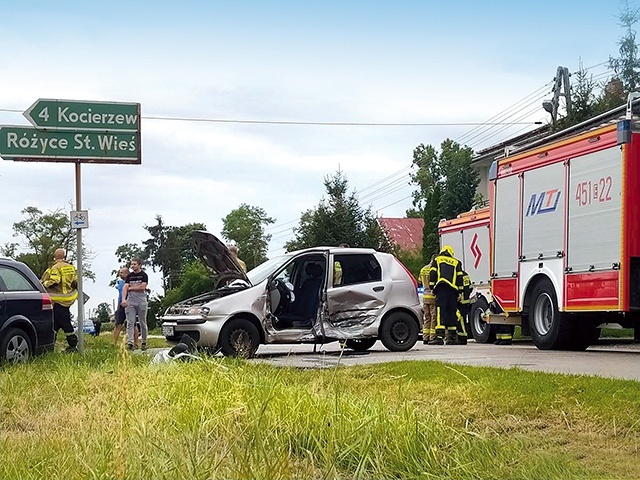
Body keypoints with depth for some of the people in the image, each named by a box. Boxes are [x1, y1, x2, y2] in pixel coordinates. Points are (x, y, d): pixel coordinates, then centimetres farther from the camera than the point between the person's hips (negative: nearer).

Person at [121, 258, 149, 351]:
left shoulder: (143, 275, 2)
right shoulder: (129, 276, 12)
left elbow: (142, 287, -11)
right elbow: (125, 287, 2)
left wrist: (130, 288, -2)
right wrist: (123, 299, -13)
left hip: (141, 301, -3)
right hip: (130, 301, 3)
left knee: (143, 323, 4)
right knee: (130, 323, -7)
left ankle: (144, 342, 15)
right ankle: (130, 343, -14)